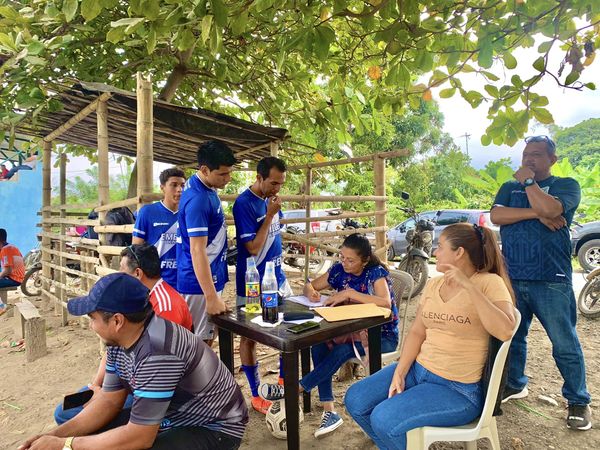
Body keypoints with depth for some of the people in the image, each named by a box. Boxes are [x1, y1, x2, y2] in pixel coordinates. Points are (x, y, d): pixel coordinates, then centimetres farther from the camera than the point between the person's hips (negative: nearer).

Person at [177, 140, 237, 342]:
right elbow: (197, 251, -25)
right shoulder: (197, 199, -24)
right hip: (200, 285, -9)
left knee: (206, 340, 19)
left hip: (210, 278, 9)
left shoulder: (206, 188, 5)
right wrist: (212, 297, -24)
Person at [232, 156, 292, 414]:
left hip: (277, 277, 8)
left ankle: (283, 379, 35)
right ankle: (256, 395, 22)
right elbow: (253, 247, -21)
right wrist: (269, 215, -21)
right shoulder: (244, 204, -18)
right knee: (250, 337, 8)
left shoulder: (271, 199, 4)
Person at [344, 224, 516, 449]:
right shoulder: (433, 284, 7)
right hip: (417, 369, 7)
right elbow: (416, 332, 5)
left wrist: (469, 286, -28)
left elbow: (505, 332, -27)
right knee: (355, 401, -1)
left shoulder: (489, 282, -11)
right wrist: (399, 374, -6)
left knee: (384, 419, -22)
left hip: (457, 388, -6)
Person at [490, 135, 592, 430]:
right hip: (512, 278, 4)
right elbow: (496, 215, -5)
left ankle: (578, 401, 23)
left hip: (551, 281, -4)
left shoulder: (566, 185, 3)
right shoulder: (509, 188, 14)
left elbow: (549, 209, -19)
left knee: (565, 345, 5)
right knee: (512, 337, 15)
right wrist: (536, 214, -13)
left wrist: (528, 181, -6)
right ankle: (515, 384, 33)